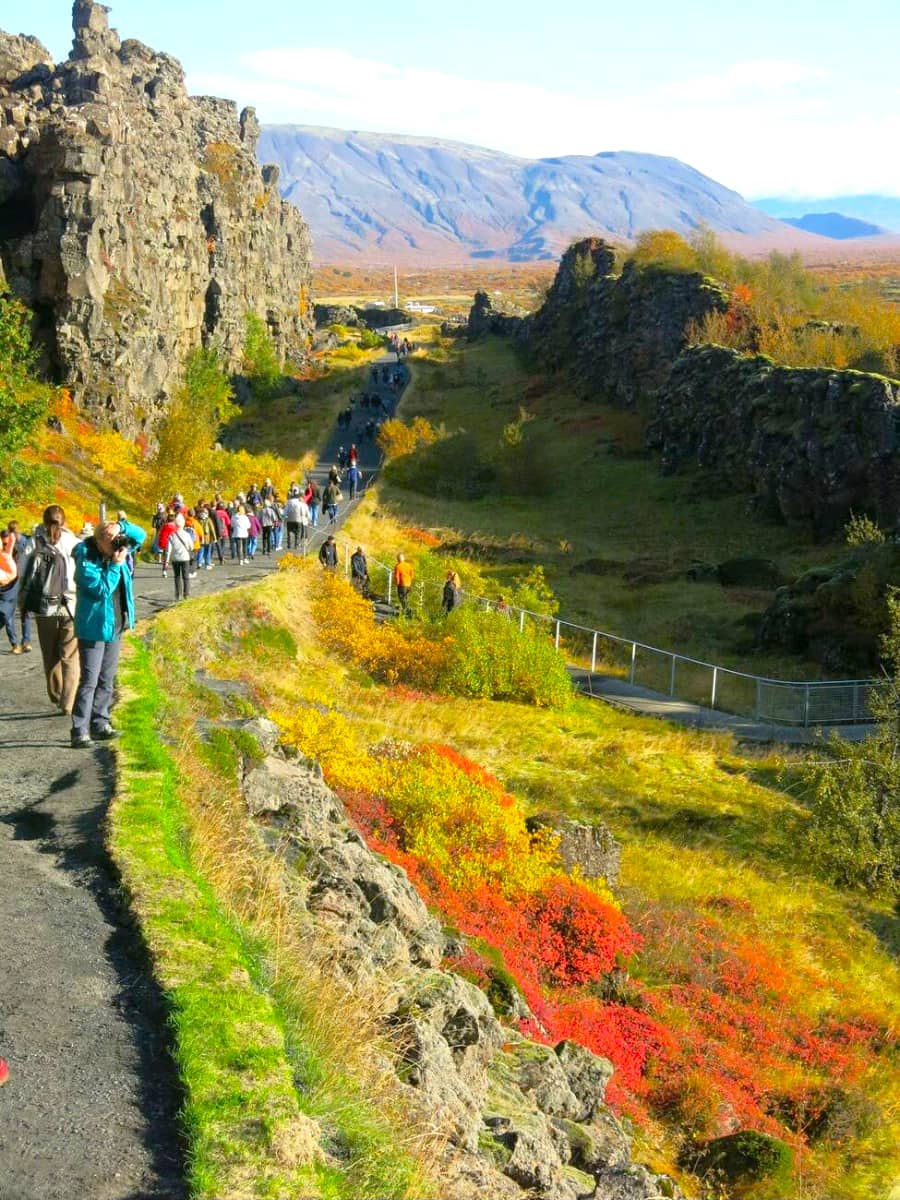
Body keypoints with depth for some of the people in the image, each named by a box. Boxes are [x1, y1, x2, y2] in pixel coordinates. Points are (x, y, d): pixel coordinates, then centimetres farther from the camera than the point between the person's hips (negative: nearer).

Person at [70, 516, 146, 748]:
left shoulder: (115, 551, 4)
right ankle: (80, 731, -6)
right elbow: (101, 589, -25)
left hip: (115, 627, 8)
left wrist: (121, 526, -8)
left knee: (107, 679, 14)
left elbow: (140, 536, 10)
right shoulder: (86, 560, -17)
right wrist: (115, 565, -21)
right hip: (93, 628, -8)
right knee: (89, 681, -8)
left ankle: (99, 724, 22)